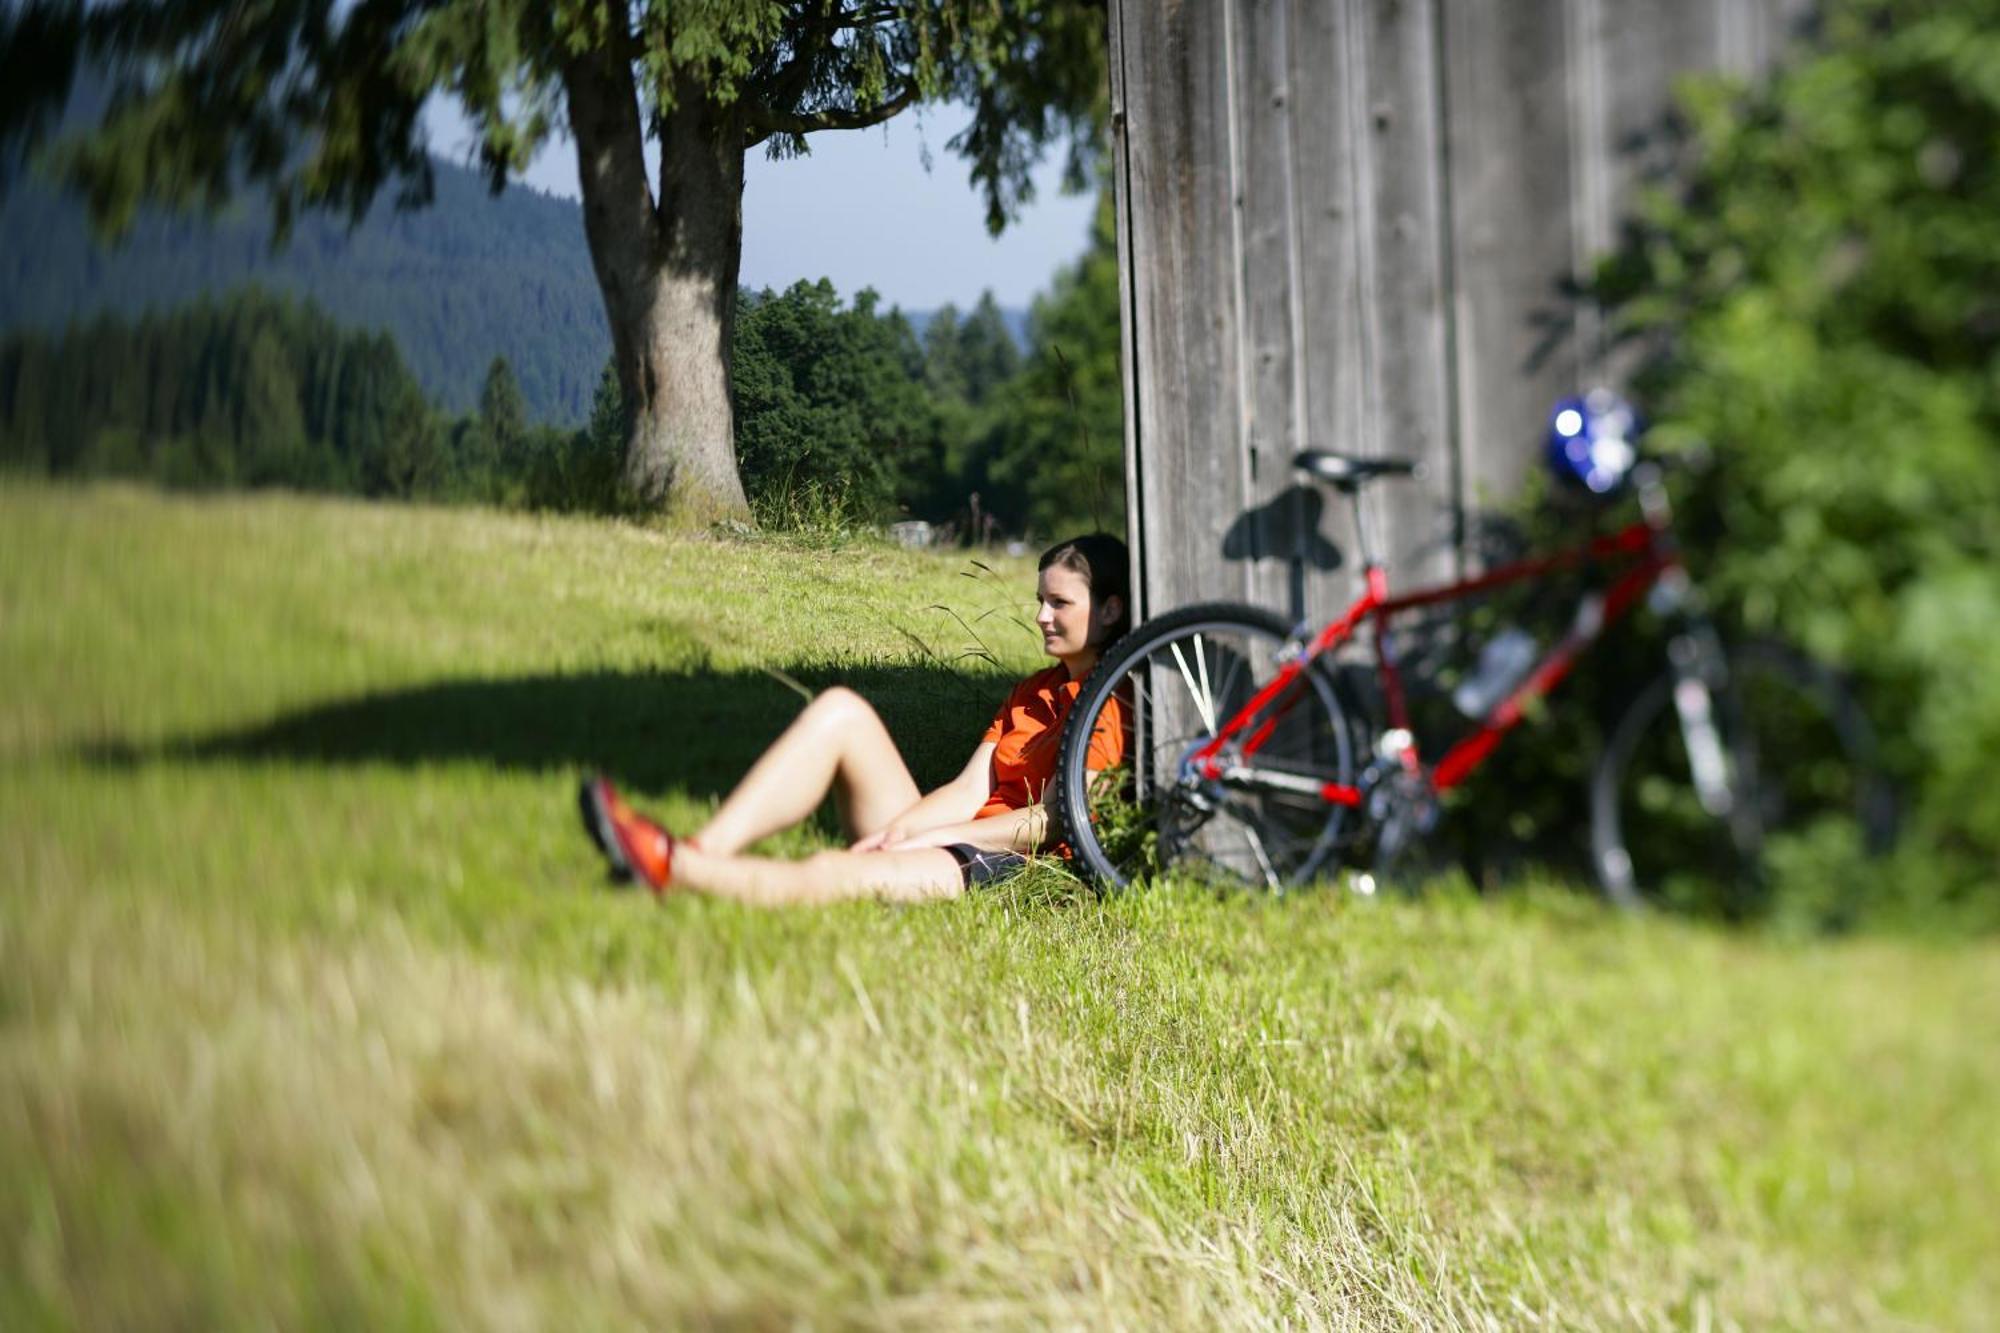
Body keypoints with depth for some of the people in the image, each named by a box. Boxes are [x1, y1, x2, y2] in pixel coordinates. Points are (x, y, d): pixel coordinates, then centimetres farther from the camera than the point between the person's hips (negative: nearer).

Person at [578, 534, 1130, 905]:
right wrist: (897, 831, -5)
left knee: (830, 875, -34)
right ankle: (704, 850, -26)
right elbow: (969, 791, 14)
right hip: (957, 839, 9)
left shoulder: (1110, 704, -2)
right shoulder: (1034, 691, 26)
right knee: (840, 710, -9)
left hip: (1003, 867, -9)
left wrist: (926, 838, -11)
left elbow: (1054, 821, -12)